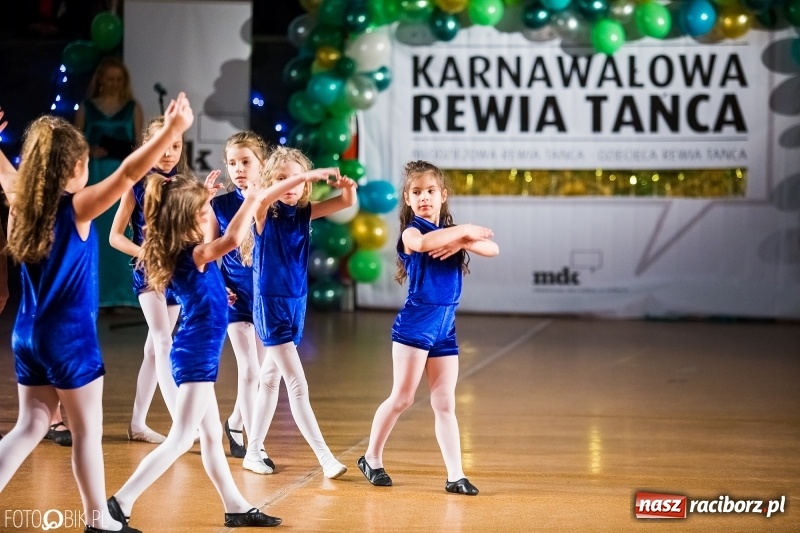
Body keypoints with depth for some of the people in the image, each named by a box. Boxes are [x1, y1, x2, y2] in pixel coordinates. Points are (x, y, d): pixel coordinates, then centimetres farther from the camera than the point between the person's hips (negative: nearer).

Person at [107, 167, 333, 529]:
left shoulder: (190, 251, 6)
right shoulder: (193, 254, -21)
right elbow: (232, 240, -39)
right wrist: (252, 201, -26)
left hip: (198, 354, 10)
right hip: (196, 355, -10)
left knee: (212, 436, 15)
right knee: (180, 440, -7)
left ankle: (237, 509, 23)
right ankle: (120, 503, -8)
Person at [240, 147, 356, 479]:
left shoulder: (305, 213, 3)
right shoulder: (264, 213, -10)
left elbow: (347, 202, -6)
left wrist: (347, 187, -31)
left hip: (296, 303, 6)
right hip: (270, 304, -6)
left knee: (271, 379, 15)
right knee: (298, 385, -8)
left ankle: (253, 451, 25)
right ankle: (326, 459, -9)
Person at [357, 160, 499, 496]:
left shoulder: (451, 231, 11)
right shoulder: (411, 231, -6)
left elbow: (492, 248, 0)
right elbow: (422, 243, -32)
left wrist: (461, 241, -17)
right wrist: (465, 230, -25)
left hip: (445, 328, 5)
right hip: (414, 325, -5)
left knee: (445, 405, 5)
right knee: (402, 398, 0)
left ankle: (455, 475, 4)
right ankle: (371, 458, 17)